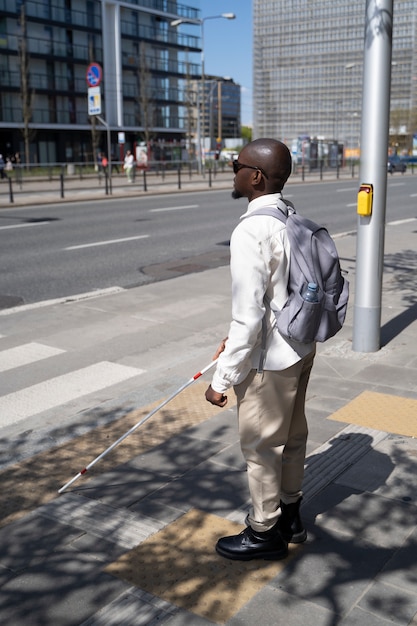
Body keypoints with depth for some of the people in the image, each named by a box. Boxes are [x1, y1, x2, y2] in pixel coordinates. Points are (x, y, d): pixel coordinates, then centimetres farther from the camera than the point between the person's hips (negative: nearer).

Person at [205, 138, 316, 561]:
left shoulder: (251, 232, -24)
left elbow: (248, 317, -26)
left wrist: (222, 379, -16)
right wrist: (234, 340, 19)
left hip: (268, 360, -9)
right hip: (301, 348, 9)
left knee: (261, 448, 10)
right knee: (292, 437, 23)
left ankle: (265, 533, 29)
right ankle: (289, 515, 42)